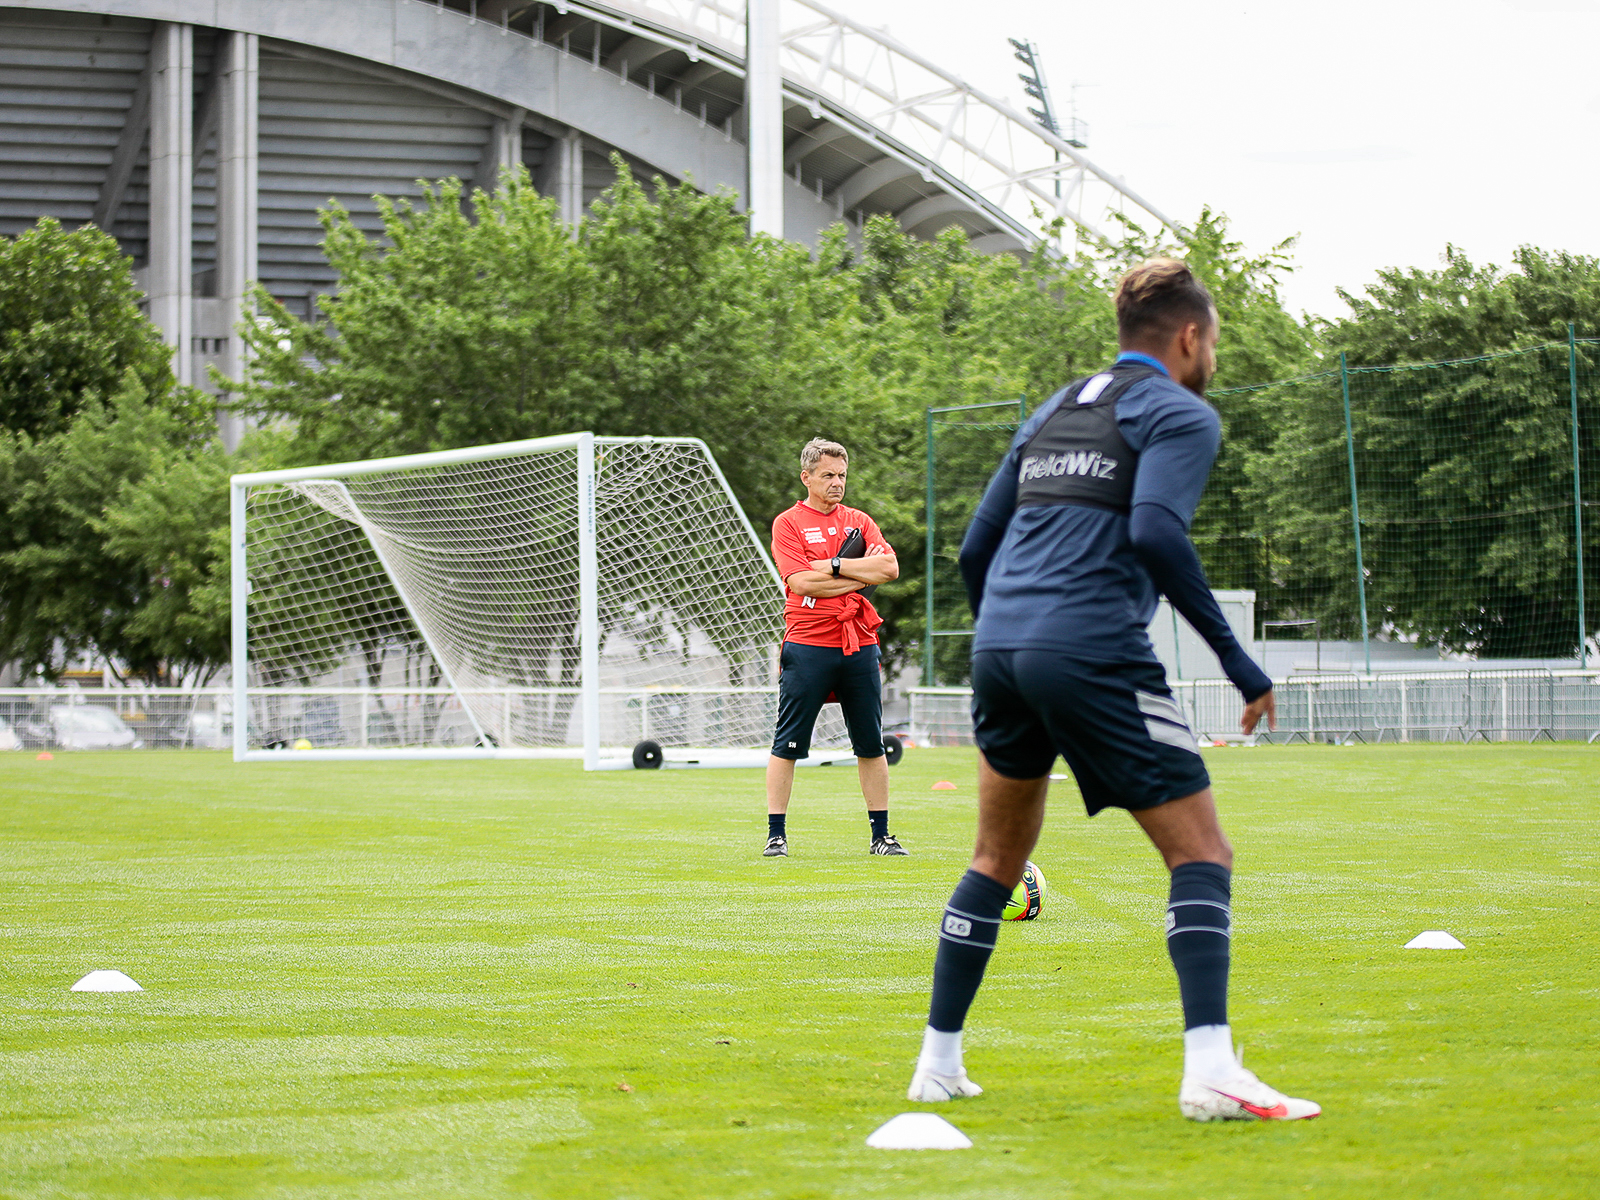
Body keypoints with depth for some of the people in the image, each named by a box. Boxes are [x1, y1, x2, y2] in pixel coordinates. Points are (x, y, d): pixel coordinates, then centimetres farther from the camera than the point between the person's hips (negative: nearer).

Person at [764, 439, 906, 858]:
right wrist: (860, 577, -6)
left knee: (871, 745, 6)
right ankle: (776, 835, 2)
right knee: (787, 745, -3)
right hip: (808, 644, -4)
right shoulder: (788, 523, 1)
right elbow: (801, 581, -13)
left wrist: (833, 565, -9)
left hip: (859, 644, 4)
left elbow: (889, 567, -2)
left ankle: (881, 835, 12)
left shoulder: (858, 521, 13)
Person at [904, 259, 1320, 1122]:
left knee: (997, 861, 21)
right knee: (1200, 853, -3)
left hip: (1000, 648, 7)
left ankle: (938, 1062, 21)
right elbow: (1155, 532, -15)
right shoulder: (1180, 413, 3)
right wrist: (1235, 658, -12)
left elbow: (975, 549, 22)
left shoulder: (1053, 413, 24)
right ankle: (1209, 1070, -17)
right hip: (1094, 654, -7)